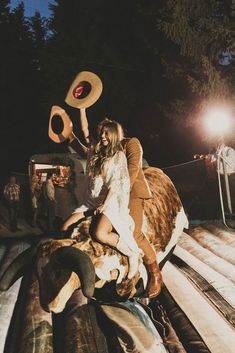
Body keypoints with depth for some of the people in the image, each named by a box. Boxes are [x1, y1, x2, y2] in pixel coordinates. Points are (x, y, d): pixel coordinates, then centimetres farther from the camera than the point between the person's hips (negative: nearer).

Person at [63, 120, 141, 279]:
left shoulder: (119, 155, -1)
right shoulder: (95, 151, 16)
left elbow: (115, 183, -9)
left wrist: (104, 205, -16)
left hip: (111, 202, -7)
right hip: (91, 202, 7)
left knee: (100, 234, -33)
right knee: (65, 227, -11)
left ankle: (133, 254, -14)